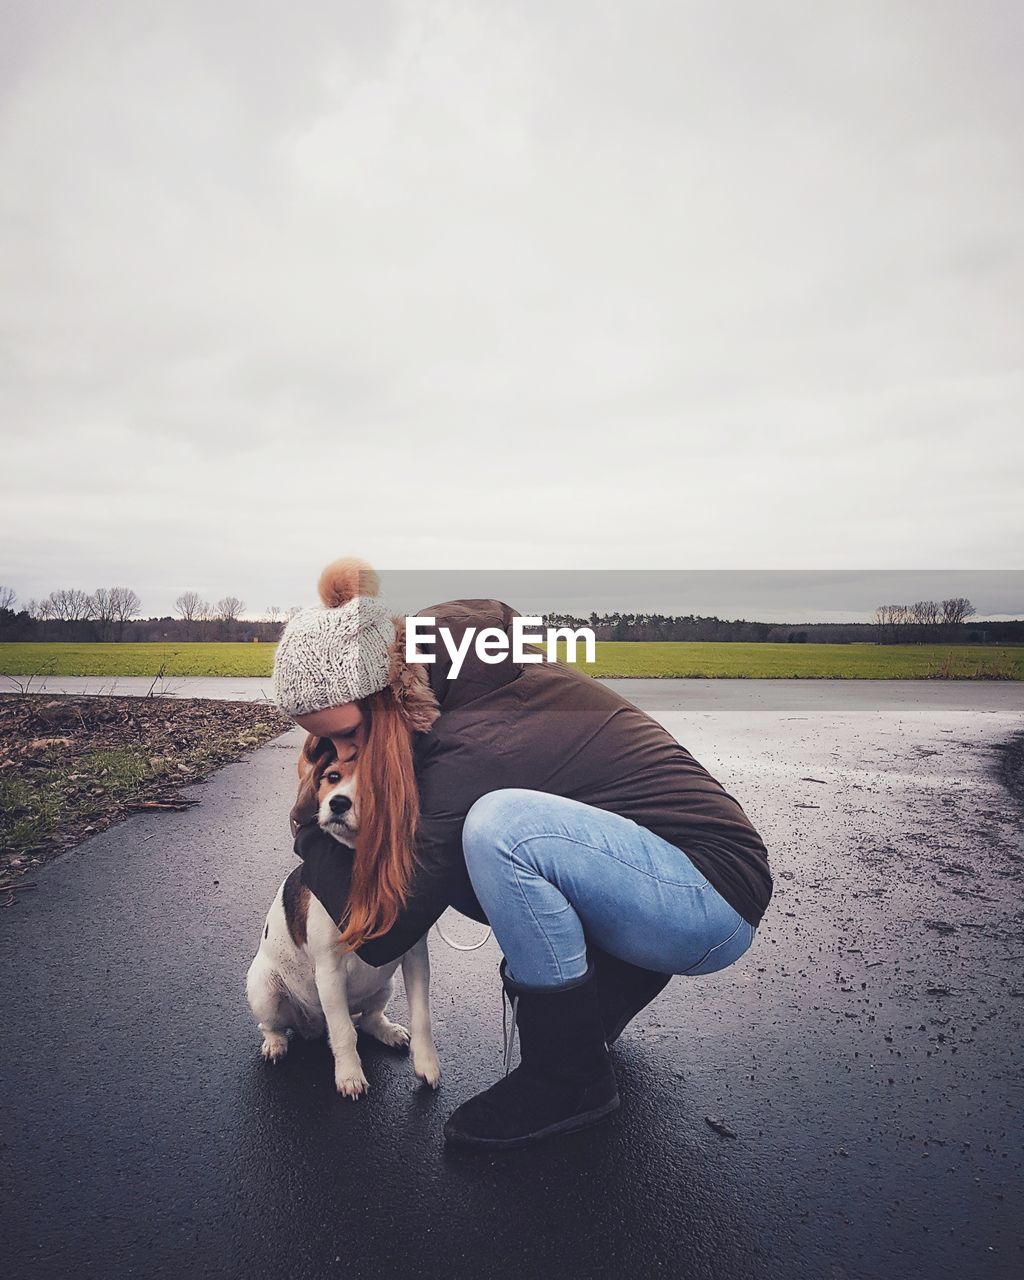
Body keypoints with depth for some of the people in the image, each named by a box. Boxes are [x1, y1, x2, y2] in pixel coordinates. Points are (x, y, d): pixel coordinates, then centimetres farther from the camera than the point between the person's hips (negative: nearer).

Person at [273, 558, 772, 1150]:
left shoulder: (469, 750, -26)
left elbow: (381, 936, -17)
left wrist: (310, 827, -4)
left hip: (717, 897, -8)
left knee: (497, 826, -31)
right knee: (443, 852, 3)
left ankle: (571, 1078, -8)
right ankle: (615, 980, 16)